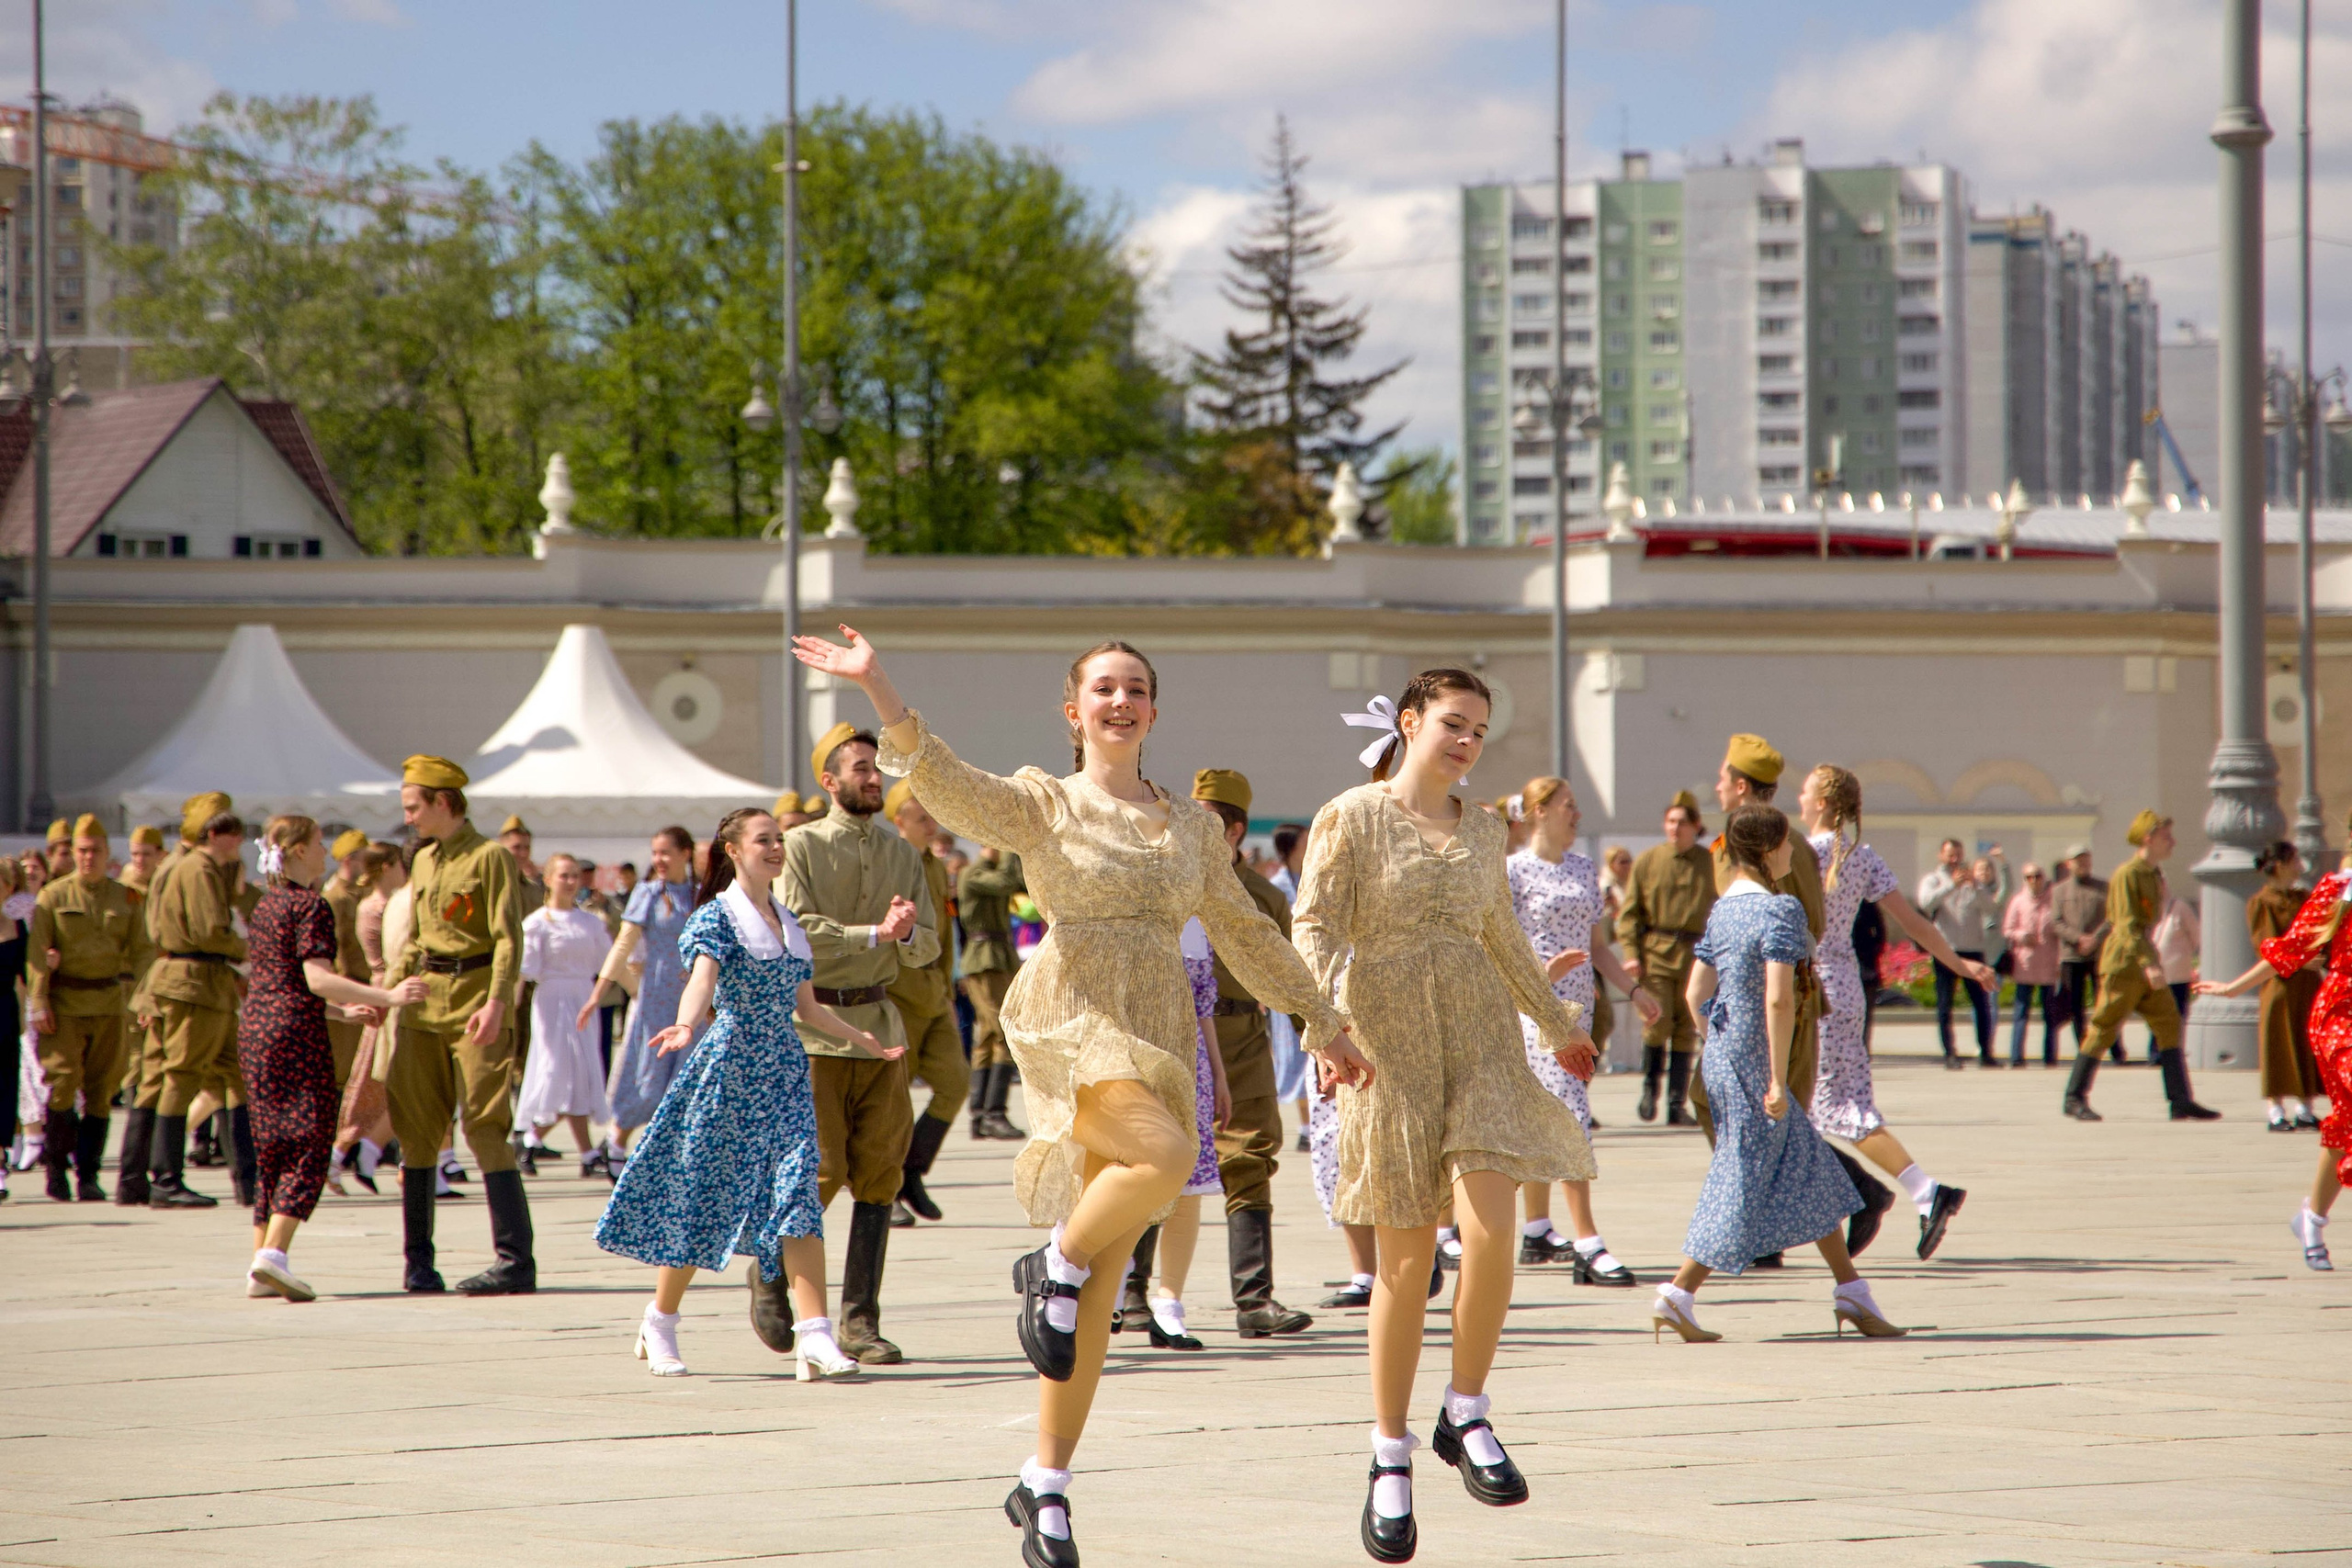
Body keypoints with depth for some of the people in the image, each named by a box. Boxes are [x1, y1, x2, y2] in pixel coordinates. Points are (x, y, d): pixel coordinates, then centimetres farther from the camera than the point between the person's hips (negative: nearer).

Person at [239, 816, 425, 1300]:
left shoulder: (265, 906, 17)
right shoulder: (310, 906, -10)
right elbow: (317, 978, -19)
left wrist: (346, 1006, 27)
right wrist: (387, 998, -24)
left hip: (254, 1027, 9)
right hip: (296, 1031, -9)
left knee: (271, 1149, 12)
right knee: (309, 1143, -8)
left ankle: (260, 1267, 10)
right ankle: (273, 1254, -21)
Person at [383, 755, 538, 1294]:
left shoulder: (490, 857, -6)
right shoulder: (424, 861, 15)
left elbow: (508, 939, -12)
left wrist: (496, 1003, -23)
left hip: (475, 1000, -7)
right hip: (425, 1004, 7)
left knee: (485, 1127, -10)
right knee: (416, 1128, 4)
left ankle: (517, 1263, -9)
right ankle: (417, 1261, 12)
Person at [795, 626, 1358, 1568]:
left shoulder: (1192, 826, 17)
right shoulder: (1044, 804, 3)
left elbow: (1244, 934, 27)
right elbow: (949, 786, -15)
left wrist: (1319, 1020, 26)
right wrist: (884, 697, -30)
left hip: (1158, 1033, 5)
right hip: (1069, 1019, -4)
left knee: (1102, 1278, 1)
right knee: (1166, 1154, -34)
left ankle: (1045, 1488, 7)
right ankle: (1054, 1266, -5)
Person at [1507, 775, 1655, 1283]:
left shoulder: (1584, 870, 15)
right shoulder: (1514, 870, -6)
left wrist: (1633, 989, 10)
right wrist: (1543, 972, -28)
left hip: (1576, 1005, 7)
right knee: (1572, 1114, -15)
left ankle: (1536, 1231, 25)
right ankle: (1588, 1246, -19)